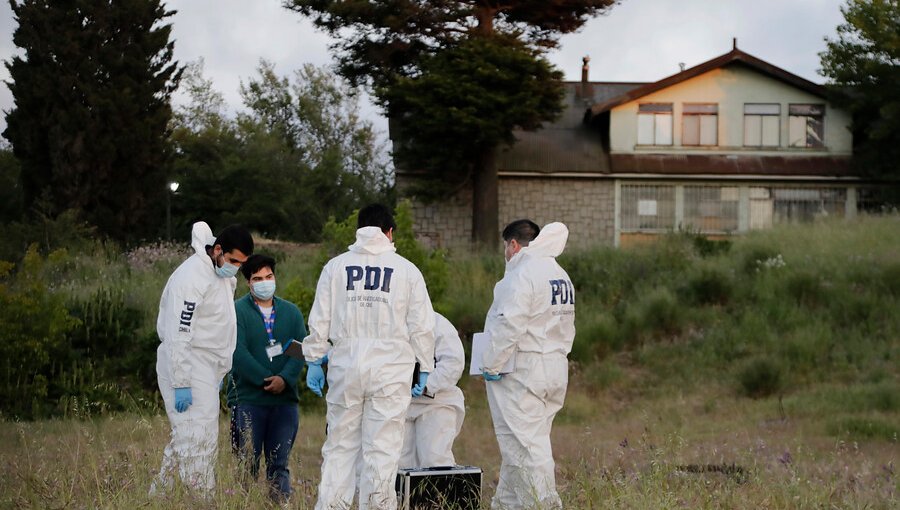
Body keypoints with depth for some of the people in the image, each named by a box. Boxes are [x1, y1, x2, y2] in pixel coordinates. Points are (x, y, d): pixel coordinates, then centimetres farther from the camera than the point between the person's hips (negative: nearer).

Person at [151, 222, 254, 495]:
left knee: (187, 437, 13)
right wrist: (181, 384, -23)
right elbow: (177, 336, -21)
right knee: (197, 438, -10)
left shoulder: (224, 275, 11)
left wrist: (220, 371, 19)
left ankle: (160, 492, 20)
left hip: (208, 369, 9)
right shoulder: (191, 277, -19)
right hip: (187, 368, -9)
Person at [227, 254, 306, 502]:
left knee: (279, 466, 4)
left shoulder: (291, 312, 13)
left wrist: (285, 379, -15)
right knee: (248, 466, -3)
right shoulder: (237, 311, 0)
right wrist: (266, 380, -16)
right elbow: (238, 352, -10)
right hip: (248, 399, -3)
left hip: (285, 399, 3)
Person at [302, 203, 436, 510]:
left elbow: (319, 320, 5)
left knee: (340, 445, 8)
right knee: (381, 449, 1)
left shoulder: (336, 266, 5)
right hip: (390, 372, -1)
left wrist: (313, 361, 14)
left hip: (345, 368, 1)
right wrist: (425, 369, 11)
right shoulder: (407, 271, 2)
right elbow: (421, 326, 2)